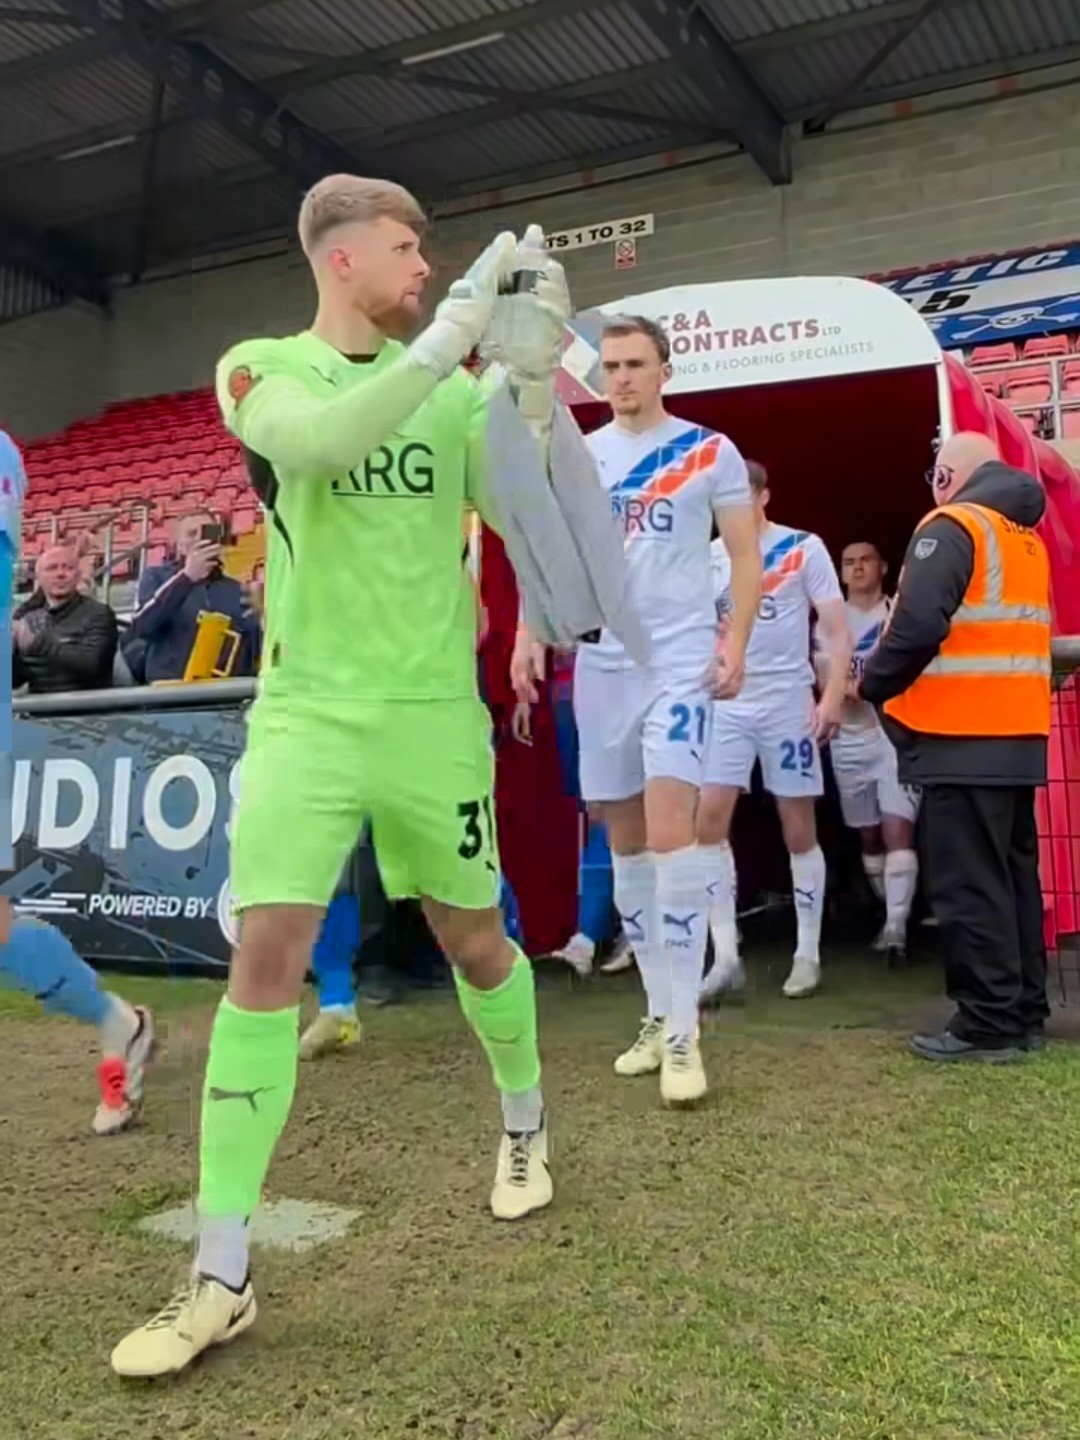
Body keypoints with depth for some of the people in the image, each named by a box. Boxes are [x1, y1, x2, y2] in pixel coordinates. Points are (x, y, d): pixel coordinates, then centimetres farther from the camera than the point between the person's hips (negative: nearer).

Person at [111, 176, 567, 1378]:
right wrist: (451, 335, -24)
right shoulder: (259, 369, 1)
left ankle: (524, 1125, 39)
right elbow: (319, 439, -21)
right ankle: (221, 1277, 2)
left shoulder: (449, 384, 9)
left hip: (435, 712, 2)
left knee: (472, 934, 11)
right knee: (267, 953, -9)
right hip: (309, 713, -2)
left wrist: (532, 378, -10)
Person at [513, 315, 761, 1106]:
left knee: (669, 828, -16)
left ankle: (684, 1032, -8)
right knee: (624, 839, 7)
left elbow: (746, 554, 1)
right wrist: (529, 636, -4)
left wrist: (736, 641, -13)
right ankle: (659, 1013, 20)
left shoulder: (710, 451, 1)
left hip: (681, 659, -4)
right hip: (601, 663, 5)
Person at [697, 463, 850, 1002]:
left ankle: (808, 955, 15)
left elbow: (835, 627, -3)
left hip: (787, 700, -3)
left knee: (799, 829, 4)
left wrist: (832, 696, -15)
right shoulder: (707, 557, 9)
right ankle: (725, 955, -1)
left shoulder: (804, 548, -1)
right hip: (725, 704, 3)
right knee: (707, 820, -7)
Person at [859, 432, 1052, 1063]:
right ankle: (1024, 1012, 19)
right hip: (1019, 733, 9)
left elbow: (918, 626, -20)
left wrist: (874, 685, -4)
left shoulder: (951, 528, -8)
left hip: (964, 735, -9)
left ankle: (988, 1023, -2)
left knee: (968, 883, -5)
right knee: (1014, 875, 13)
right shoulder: (1027, 538, 19)